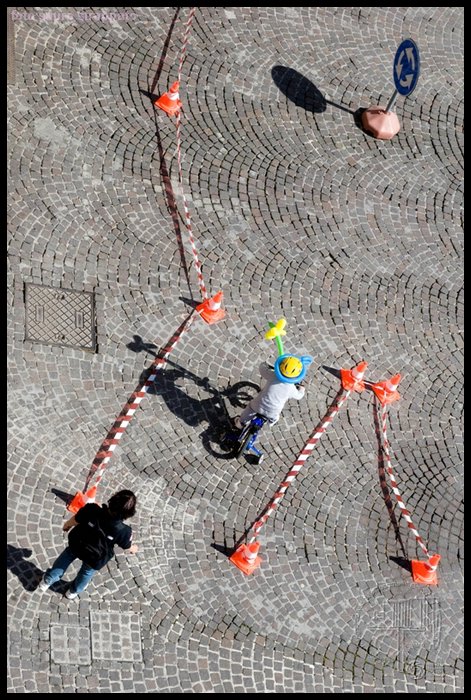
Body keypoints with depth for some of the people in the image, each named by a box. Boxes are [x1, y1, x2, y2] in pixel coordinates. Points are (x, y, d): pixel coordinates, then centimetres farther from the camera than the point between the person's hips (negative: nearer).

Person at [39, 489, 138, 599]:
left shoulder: (91, 509, -36)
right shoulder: (123, 531, -36)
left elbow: (74, 520, -16)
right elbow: (127, 548, -14)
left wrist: (66, 526, 9)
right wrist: (133, 549, 11)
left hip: (76, 545, 0)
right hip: (95, 558, 0)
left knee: (63, 561, 34)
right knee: (87, 573, 34)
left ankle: (47, 581, 51)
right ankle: (73, 591, 60)